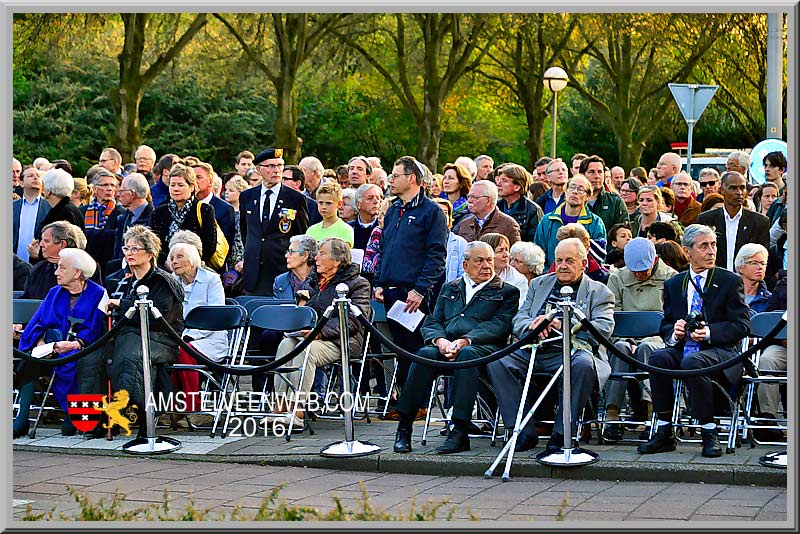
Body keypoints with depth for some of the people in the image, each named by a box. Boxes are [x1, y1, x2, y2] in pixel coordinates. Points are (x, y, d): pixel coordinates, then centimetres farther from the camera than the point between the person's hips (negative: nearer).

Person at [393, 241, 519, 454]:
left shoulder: (507, 292, 16)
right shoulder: (449, 288, 28)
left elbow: (498, 326, 0)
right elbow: (431, 323, 18)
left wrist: (465, 341, -16)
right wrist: (440, 340, -7)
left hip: (482, 347, -3)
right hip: (446, 346, 3)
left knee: (467, 355, -38)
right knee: (425, 354, -31)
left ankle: (459, 432, -43)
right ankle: (404, 427, -30)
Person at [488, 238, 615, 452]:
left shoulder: (598, 292, 13)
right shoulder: (538, 284, 26)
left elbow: (604, 328, -4)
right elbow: (518, 320, 17)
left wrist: (559, 323, -13)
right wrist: (533, 326, -9)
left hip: (571, 352, -3)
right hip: (534, 351, 4)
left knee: (583, 364, -38)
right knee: (497, 361, -23)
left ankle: (561, 432, -26)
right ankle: (524, 432, -19)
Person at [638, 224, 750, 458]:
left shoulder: (731, 281, 4)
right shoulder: (673, 284, 15)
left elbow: (742, 325, -3)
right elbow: (666, 324, 16)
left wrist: (710, 332, -18)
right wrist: (674, 333, -9)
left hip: (721, 351, -4)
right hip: (682, 349, 4)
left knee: (693, 361, -36)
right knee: (658, 358, -28)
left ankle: (709, 433, -26)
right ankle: (664, 433, -20)